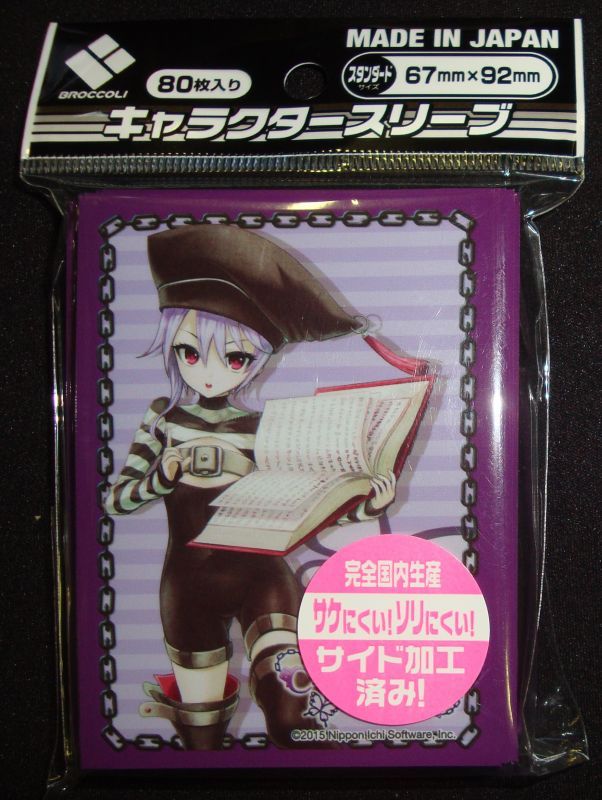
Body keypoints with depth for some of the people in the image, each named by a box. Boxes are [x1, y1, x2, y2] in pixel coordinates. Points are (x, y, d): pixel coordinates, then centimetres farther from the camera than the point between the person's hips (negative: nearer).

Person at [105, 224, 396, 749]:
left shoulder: (261, 430, -2)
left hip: (260, 574, -1)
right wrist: (161, 478, -20)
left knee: (288, 719, -24)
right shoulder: (163, 422, 0)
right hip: (189, 582, 1)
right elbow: (115, 500, -1)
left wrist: (364, 507, -18)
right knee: (203, 736, 12)